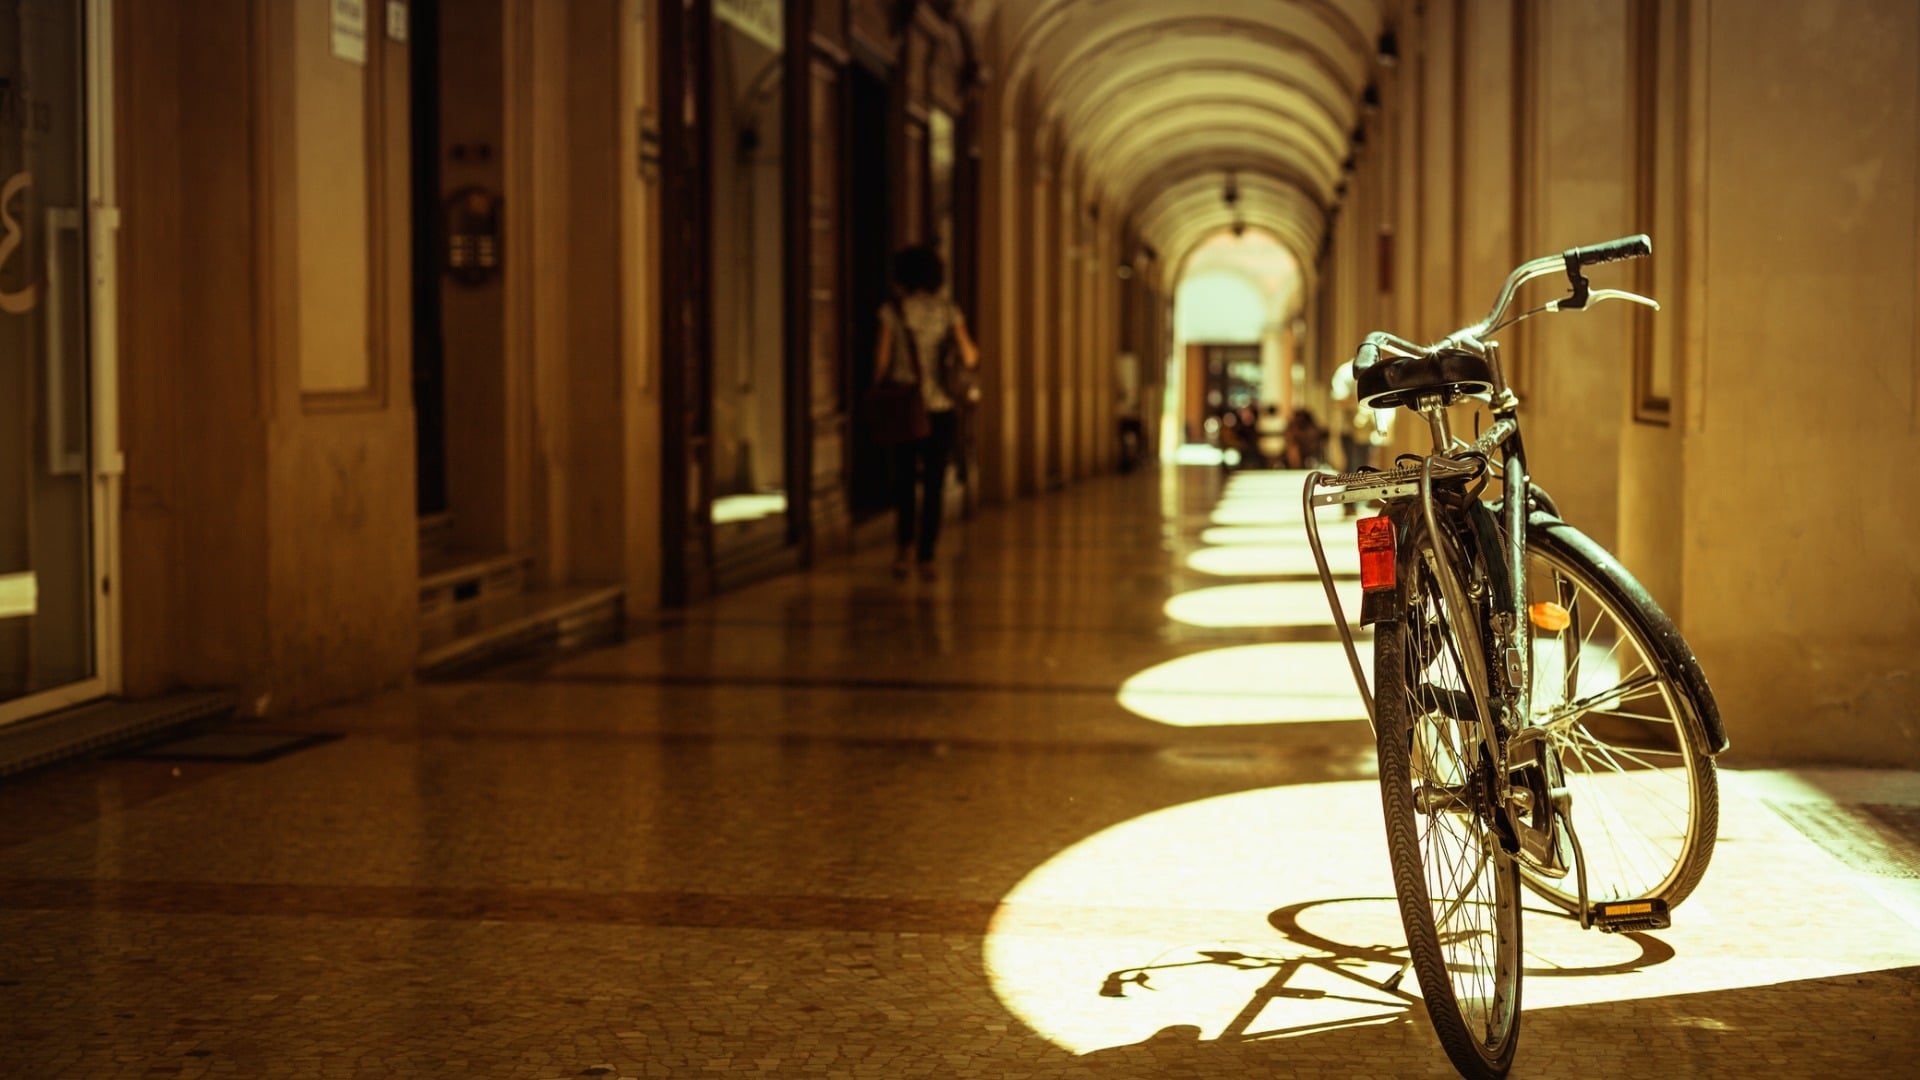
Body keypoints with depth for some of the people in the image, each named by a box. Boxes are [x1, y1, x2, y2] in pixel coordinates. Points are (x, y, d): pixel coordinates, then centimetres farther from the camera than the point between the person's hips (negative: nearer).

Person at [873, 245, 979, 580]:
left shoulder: (892, 310, -3)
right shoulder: (949, 311, 0)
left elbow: (882, 360, -5)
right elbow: (969, 359, -7)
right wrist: (974, 354, 17)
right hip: (941, 407, 0)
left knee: (904, 480, 15)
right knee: (934, 484, 8)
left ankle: (905, 546, -3)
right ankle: (926, 558, 4)